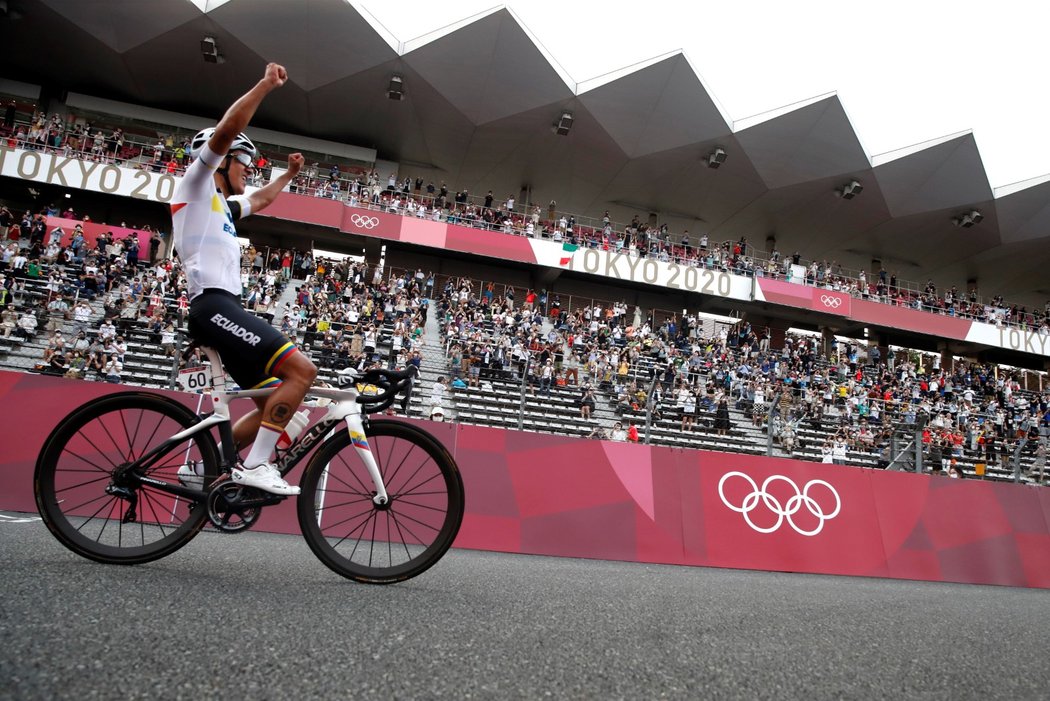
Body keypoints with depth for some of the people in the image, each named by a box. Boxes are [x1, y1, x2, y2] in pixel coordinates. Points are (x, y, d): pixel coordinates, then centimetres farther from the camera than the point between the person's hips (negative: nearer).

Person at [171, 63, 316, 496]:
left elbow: (259, 201, 50)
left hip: (225, 309, 10)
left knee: (274, 405, 6)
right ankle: (255, 465, -19)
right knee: (302, 370, -22)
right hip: (214, 306, -10)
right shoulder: (197, 184, 5)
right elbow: (226, 130, -12)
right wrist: (265, 85, -12)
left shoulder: (222, 205, 29)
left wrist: (289, 175, 52)